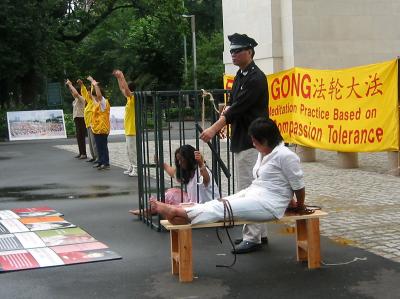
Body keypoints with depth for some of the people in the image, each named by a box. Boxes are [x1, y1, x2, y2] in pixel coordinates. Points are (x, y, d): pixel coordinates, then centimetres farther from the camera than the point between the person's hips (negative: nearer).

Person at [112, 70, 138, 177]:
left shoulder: (133, 99, -14)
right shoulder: (129, 99, 11)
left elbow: (125, 88, -26)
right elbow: (122, 89, 21)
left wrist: (122, 77, -20)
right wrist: (118, 78, 19)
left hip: (132, 130, -10)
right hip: (128, 130, 10)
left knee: (133, 150, -7)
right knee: (129, 151, 15)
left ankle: (136, 169, -4)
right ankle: (131, 167, 21)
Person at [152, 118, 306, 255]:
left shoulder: (285, 156, -15)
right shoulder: (263, 153, 15)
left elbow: (298, 185, -10)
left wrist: (300, 205, 7)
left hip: (268, 204, -9)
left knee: (222, 208, -21)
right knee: (219, 203, -12)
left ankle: (182, 214, -31)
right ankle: (183, 212, -27)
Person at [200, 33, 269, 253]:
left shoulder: (256, 78, -15)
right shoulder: (240, 76, 15)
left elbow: (238, 108, -21)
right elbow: (232, 104, 14)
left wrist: (213, 129, -23)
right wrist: (220, 124, -4)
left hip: (252, 142, -10)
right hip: (241, 140, 10)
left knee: (249, 188, -8)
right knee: (249, 188, 14)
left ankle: (252, 237, -3)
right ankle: (259, 233, 23)